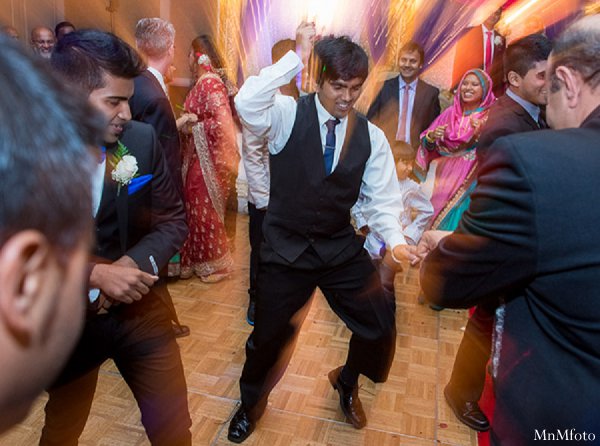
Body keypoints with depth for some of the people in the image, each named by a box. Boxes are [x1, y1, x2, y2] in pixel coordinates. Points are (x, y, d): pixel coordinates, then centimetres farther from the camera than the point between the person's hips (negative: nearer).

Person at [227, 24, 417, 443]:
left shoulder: (372, 136, -2)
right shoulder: (288, 114, -10)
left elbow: (383, 199, -4)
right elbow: (247, 102, -31)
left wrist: (395, 239, -21)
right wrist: (296, 58, -28)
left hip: (343, 248, 3)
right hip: (286, 248, -2)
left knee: (381, 325, 5)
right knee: (269, 334, 10)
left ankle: (347, 382, 40)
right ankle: (252, 403, 43)